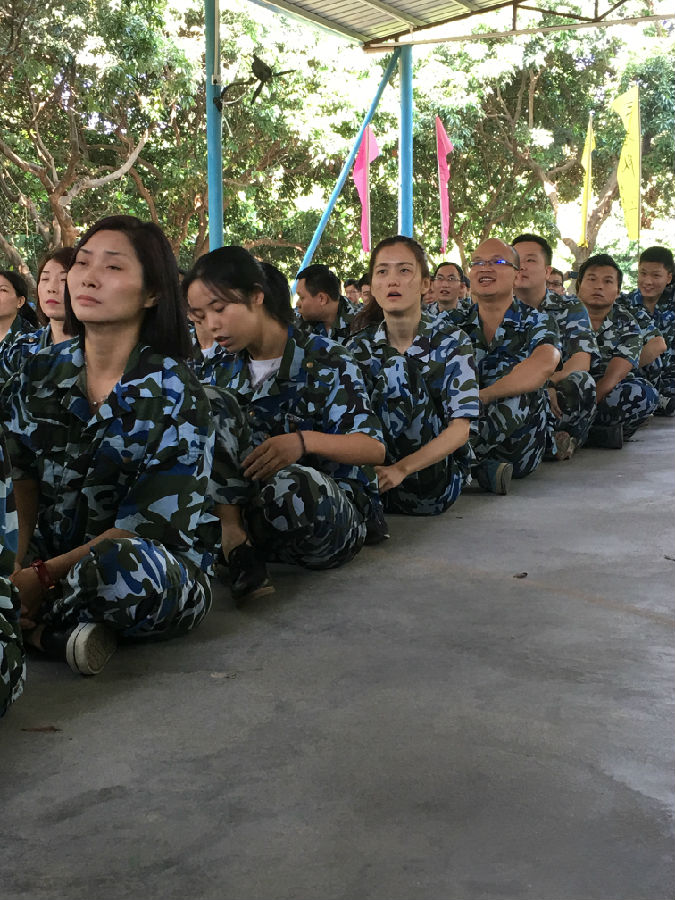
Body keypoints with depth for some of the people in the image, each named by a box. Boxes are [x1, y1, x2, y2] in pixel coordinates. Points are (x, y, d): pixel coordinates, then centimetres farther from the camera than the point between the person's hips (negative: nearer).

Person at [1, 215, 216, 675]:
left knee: (122, 564, -39)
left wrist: (41, 577, -18)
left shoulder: (175, 395, -10)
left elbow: (145, 529, -14)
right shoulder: (39, 374, 4)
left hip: (163, 576, -4)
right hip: (47, 566, 4)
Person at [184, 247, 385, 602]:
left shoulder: (323, 359, -8)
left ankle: (238, 537, -8)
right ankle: (235, 535, -21)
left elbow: (374, 447, -14)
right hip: (246, 503, 4)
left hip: (333, 510, -4)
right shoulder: (221, 371, 8)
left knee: (291, 484, -40)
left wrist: (304, 440, -32)